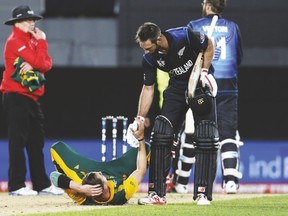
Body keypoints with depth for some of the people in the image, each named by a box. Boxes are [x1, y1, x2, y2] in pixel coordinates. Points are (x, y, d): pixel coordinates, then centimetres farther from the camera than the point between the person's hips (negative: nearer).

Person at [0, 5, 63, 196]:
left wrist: (33, 65, -16)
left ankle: (42, 184, 16)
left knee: (36, 143, 11)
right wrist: (42, 42, -5)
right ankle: (16, 185, -8)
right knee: (18, 142, -9)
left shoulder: (31, 40, 17)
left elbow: (47, 64, 4)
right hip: (16, 98, -9)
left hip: (32, 99, 9)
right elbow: (40, 63, -19)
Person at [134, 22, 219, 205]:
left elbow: (208, 45, -8)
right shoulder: (149, 58, -15)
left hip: (201, 86, -3)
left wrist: (204, 71, -19)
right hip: (177, 89, 3)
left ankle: (203, 193, -6)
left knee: (207, 138, -11)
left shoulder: (184, 37, -28)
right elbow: (148, 88, -5)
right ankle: (157, 193, -6)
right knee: (160, 135, -9)